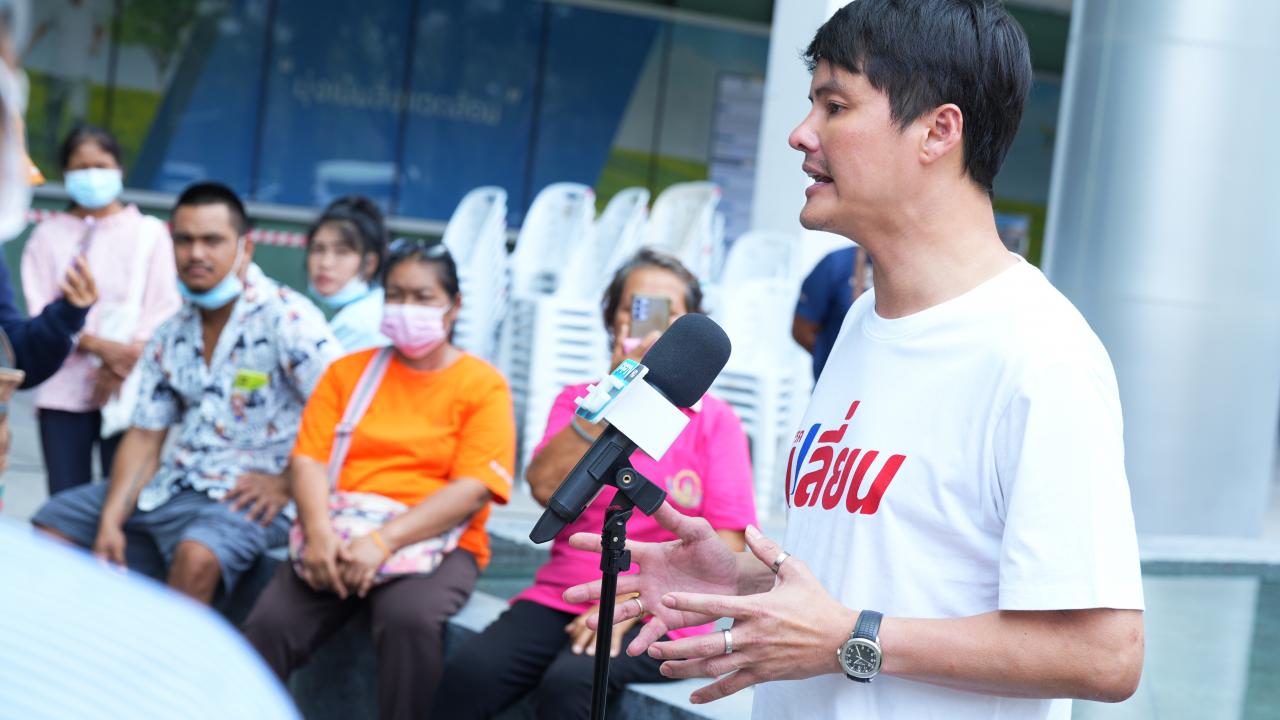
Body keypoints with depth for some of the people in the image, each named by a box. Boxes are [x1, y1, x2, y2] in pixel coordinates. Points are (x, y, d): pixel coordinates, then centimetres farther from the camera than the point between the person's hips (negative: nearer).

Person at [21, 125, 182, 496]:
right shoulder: (48, 235, 9)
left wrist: (122, 366, -12)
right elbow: (39, 313, 0)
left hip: (127, 392, -1)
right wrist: (101, 346, -14)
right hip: (63, 392, 1)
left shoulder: (149, 232, 8)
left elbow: (164, 310, 1)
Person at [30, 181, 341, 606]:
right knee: (53, 521, 11)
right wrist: (109, 522, -3)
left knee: (196, 554, -38)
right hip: (172, 487, 8)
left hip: (248, 499, -8)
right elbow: (144, 437, 9)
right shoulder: (172, 337, 11)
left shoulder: (286, 320, -11)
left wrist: (287, 483, -16)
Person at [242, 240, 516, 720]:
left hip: (436, 542, -3)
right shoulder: (347, 371, 15)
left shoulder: (483, 385, 4)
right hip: (339, 535, 3)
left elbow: (473, 490, -8)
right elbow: (309, 459, 5)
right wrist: (320, 532, -16)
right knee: (270, 622, -24)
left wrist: (385, 540, -21)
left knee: (409, 617, -35)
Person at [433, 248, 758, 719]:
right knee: (469, 674, -26)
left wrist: (632, 602, -15)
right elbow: (545, 487, -7)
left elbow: (724, 549, -4)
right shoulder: (579, 400, 12)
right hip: (561, 600, 3)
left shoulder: (715, 420, 4)